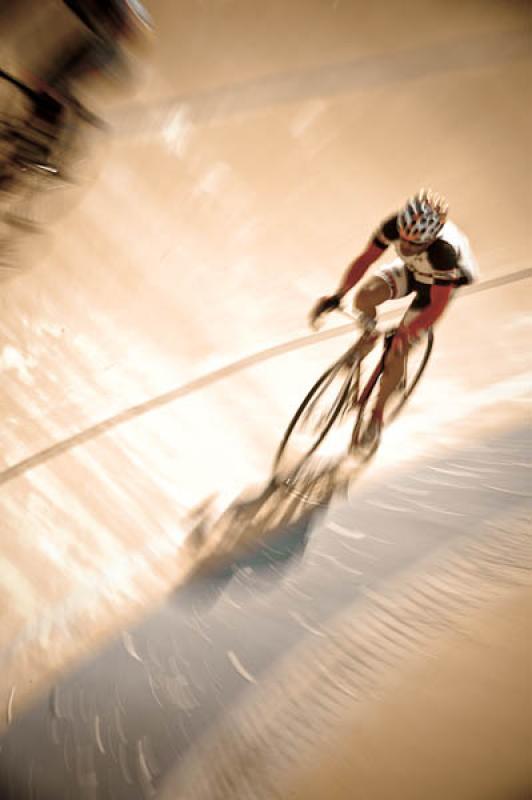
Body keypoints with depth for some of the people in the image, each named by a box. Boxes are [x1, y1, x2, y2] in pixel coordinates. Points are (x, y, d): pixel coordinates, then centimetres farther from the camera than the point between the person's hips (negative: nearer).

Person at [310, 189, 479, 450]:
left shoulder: (443, 251, -42)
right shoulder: (394, 226, -31)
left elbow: (437, 306, -34)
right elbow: (364, 260, -24)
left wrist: (407, 334, -41)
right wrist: (337, 295, -34)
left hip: (437, 284, -4)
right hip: (410, 270, 4)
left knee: (397, 352, -11)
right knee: (364, 298, -28)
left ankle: (377, 414, 9)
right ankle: (368, 333, 8)